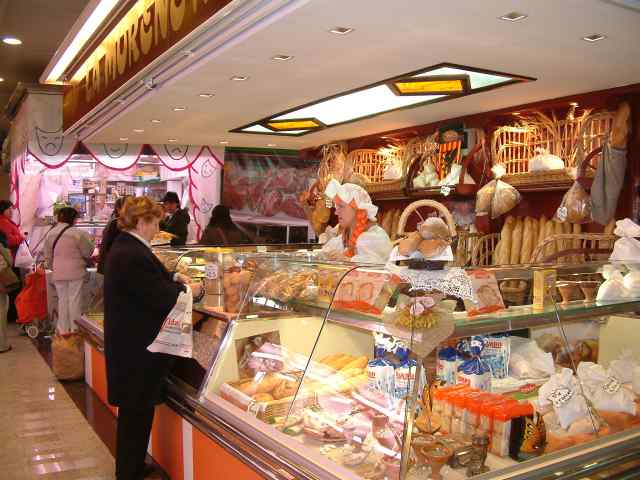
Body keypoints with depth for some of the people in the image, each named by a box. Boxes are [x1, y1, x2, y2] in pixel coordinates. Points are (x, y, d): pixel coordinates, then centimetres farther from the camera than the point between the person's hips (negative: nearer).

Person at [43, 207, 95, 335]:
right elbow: (88, 253, -6)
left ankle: (63, 329, 17)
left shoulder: (50, 234, 3)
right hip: (75, 271, -5)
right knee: (74, 300, 4)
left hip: (58, 273, 5)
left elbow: (48, 256, 12)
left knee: (62, 299, 13)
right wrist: (90, 241, 12)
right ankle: (75, 328, 9)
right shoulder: (77, 233, -15)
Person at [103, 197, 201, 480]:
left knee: (134, 412, 22)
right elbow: (161, 298, -24)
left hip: (129, 343, 11)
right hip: (138, 348, -11)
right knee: (137, 412, 3)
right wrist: (189, 291, -8)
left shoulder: (124, 246, 9)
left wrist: (172, 278, 8)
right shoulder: (132, 255, -25)